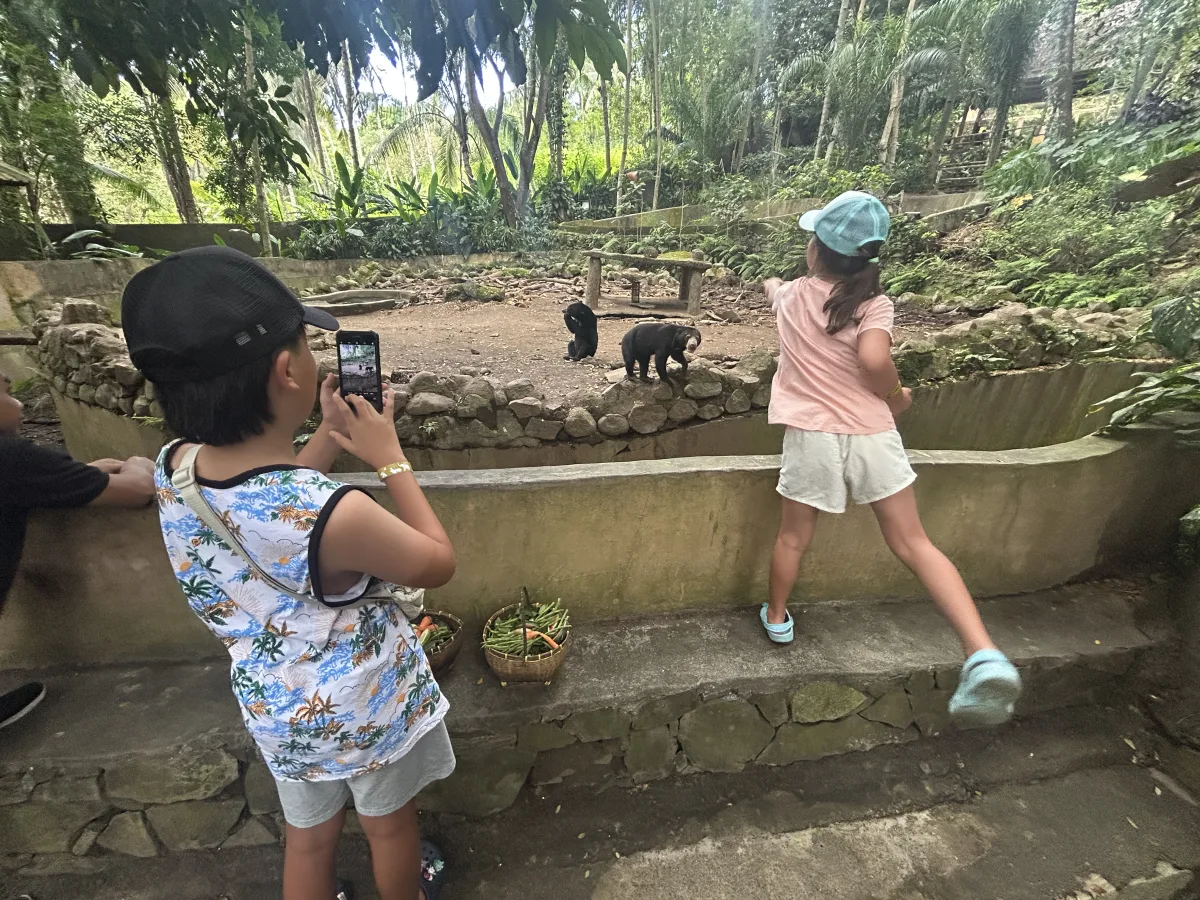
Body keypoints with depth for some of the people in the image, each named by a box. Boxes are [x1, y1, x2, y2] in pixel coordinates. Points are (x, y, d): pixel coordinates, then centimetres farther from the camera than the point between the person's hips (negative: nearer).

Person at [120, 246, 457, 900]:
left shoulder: (173, 468, -18)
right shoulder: (335, 516, -40)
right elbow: (439, 564, -20)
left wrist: (330, 431, -2)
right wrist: (389, 456, -18)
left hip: (273, 705, 5)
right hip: (366, 707, -4)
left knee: (307, 838, 31)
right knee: (389, 823, 28)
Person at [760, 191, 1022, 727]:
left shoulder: (791, 296, 5)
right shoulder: (873, 305, -4)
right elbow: (874, 360, -24)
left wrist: (771, 285, 56)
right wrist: (897, 397, -2)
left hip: (812, 437, 1)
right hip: (873, 436, 0)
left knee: (793, 538, 18)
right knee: (913, 543, 7)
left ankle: (777, 618, 37)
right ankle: (983, 656, -4)